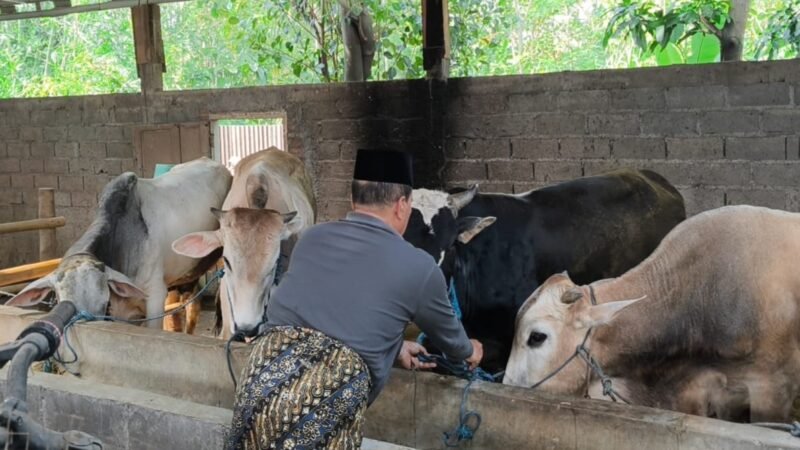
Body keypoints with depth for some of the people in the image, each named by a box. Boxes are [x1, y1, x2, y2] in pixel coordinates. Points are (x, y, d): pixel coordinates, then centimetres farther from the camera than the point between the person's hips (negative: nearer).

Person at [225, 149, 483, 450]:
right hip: (328, 405, -4)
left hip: (261, 381, 5)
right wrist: (468, 351, 49)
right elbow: (446, 332, 25)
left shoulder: (312, 238, 16)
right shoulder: (419, 267, 5)